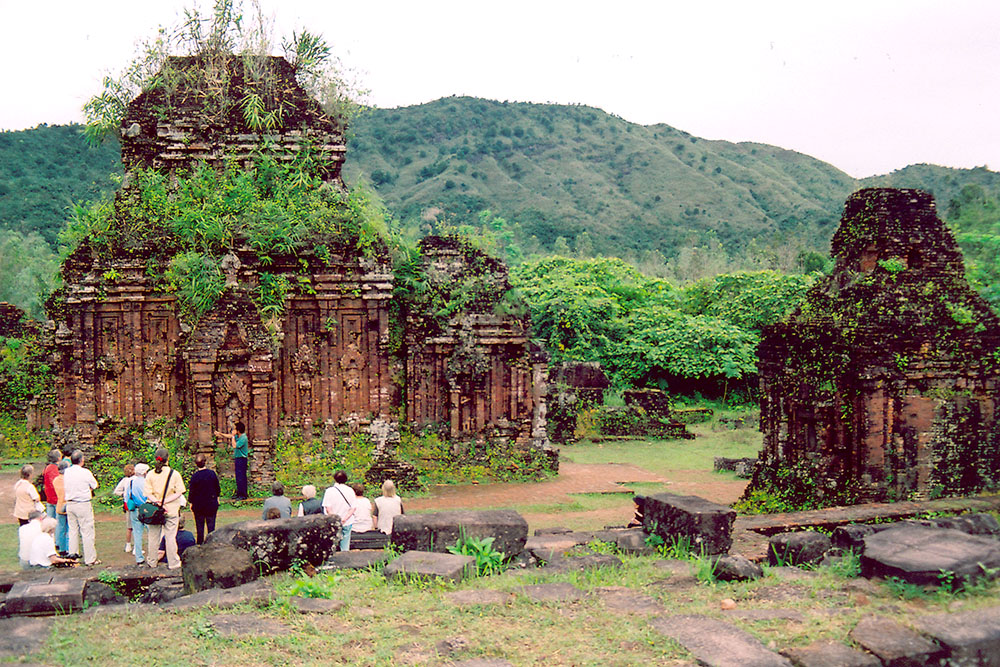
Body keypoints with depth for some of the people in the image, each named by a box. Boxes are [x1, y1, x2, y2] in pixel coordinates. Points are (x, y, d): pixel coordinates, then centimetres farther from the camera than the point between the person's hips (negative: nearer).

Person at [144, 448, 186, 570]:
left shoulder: (150, 474, -3)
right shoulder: (174, 474, -7)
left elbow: (148, 494, -7)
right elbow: (179, 493, -10)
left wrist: (158, 503, -12)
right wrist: (165, 501, -11)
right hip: (171, 510, -2)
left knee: (153, 536, 14)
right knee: (171, 537, 5)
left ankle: (152, 562, 26)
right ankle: (173, 563, 10)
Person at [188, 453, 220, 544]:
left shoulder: (195, 476, -14)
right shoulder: (212, 473, -7)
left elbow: (192, 491, -8)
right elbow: (217, 487, 3)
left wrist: (191, 502, 4)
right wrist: (217, 497, 18)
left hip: (198, 504, -2)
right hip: (212, 503, 2)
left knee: (199, 524, 9)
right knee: (211, 523, 8)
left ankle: (200, 542, 14)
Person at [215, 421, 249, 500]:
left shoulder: (243, 438, -19)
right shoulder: (238, 436, 10)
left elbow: (234, 446, -21)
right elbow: (229, 436, 25)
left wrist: (233, 436, -14)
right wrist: (220, 434, 33)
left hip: (242, 459, -10)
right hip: (238, 459, 10)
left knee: (241, 477, -9)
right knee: (238, 477, 13)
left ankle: (243, 495, -6)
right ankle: (239, 494, 20)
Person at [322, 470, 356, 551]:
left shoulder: (329, 491, -5)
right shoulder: (350, 491, 1)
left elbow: (327, 508, -10)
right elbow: (353, 508, -3)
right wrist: (345, 519, -8)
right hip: (347, 523, 2)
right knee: (345, 548, 6)